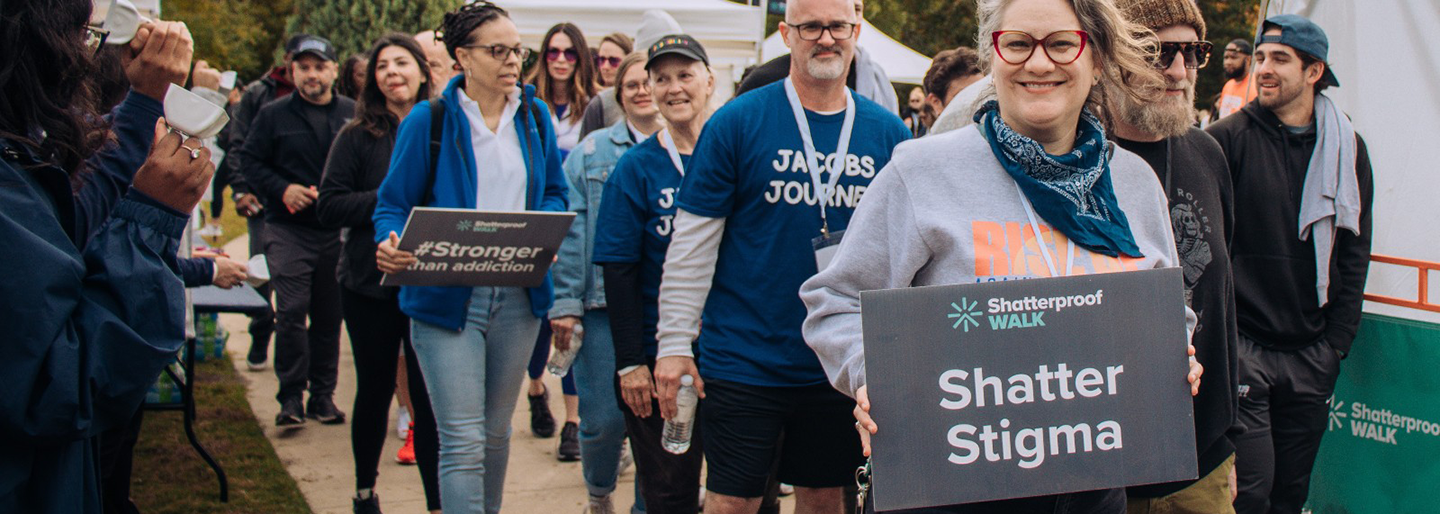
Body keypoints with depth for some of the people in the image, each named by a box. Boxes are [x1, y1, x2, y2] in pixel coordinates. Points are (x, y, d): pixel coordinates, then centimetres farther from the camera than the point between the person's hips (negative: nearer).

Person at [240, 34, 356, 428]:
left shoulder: (353, 115, 6)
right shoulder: (274, 115, 4)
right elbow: (250, 161, 4)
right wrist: (282, 189, -10)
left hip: (337, 230, 2)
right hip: (288, 229, -2)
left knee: (330, 315, 8)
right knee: (291, 311, -9)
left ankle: (323, 394, 19)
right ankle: (291, 396, -1)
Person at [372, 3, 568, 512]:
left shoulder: (534, 116, 8)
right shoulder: (428, 120, -5)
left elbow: (554, 192, 16)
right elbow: (394, 203, -3)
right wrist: (390, 246, -25)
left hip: (517, 297, 5)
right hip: (446, 295, -4)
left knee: (496, 432, 18)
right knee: (463, 442, -8)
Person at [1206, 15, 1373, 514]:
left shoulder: (1346, 147, 7)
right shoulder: (1227, 139, -6)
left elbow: (1354, 251, 11)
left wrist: (1335, 343, 6)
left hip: (1311, 355, 4)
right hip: (1243, 348, -4)